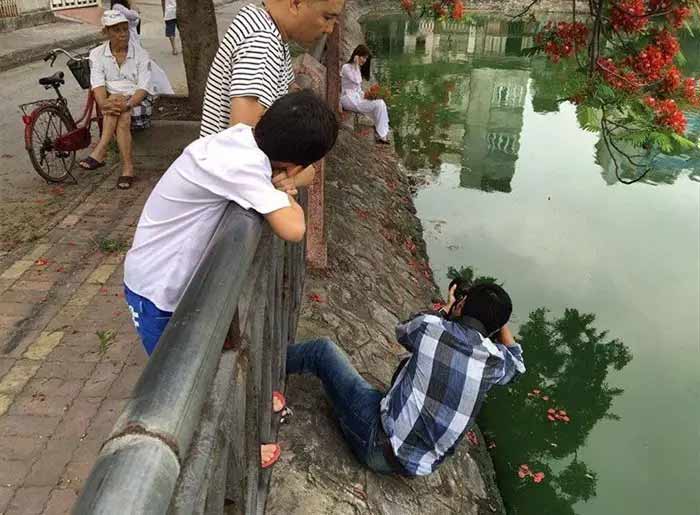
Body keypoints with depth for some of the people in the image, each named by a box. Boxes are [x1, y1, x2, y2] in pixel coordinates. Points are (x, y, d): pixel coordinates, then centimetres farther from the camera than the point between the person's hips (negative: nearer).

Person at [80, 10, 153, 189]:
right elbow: (98, 84, -10)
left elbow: (143, 87, -11)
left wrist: (127, 104, -30)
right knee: (122, 118, -33)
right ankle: (127, 167, -37)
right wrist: (104, 104, -32)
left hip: (137, 101, -1)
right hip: (111, 100, 1)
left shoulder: (141, 54, -1)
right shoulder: (97, 54, 4)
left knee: (121, 114, -35)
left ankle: (99, 152, -35)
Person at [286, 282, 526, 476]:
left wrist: (448, 308, 19)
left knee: (324, 349, 8)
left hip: (380, 446, -4)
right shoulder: (495, 361, -9)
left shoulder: (430, 326, -16)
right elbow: (517, 364, 17)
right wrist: (500, 319, 17)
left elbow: (402, 331, 10)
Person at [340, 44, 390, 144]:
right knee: (379, 104, -22)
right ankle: (381, 135, -14)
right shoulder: (346, 67, -4)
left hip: (357, 97, 9)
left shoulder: (357, 69, 23)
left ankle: (383, 133, -17)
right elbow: (356, 81, -18)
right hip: (349, 99, -9)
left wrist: (365, 95, 4)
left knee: (381, 102, -14)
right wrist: (356, 65, -11)